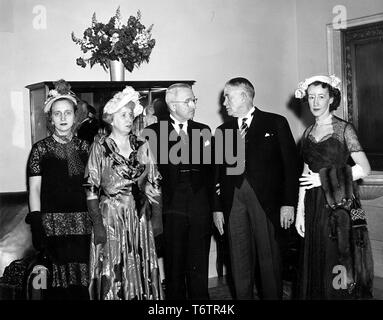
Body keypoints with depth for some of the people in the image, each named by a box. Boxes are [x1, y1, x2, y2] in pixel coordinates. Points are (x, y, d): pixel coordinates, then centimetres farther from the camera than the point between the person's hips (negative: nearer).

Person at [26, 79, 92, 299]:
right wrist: (36, 225, -8)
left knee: (81, 282, 2)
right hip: (52, 223, -2)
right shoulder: (40, 149, 2)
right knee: (58, 282, 0)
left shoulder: (84, 147, 8)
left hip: (82, 223, 2)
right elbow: (34, 189, 0)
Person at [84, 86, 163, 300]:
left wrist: (148, 187, -8)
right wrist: (98, 225, -14)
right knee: (112, 273, 0)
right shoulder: (100, 148, -4)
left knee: (140, 270, 8)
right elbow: (91, 189, -8)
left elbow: (154, 181, 13)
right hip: (110, 216, -3)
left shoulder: (142, 146, 6)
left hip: (138, 217, 3)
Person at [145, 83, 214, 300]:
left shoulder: (203, 130, 11)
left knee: (199, 269, 7)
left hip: (200, 209, 2)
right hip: (171, 209, -2)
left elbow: (209, 168, 11)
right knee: (174, 267, 8)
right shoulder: (154, 132, 1)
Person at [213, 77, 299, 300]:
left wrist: (288, 203, -7)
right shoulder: (222, 131, 15)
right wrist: (217, 208, 6)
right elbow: (217, 173, 13)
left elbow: (290, 164, 0)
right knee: (239, 262, 5)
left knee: (269, 259, 1)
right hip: (233, 203, 3)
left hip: (266, 200, -3)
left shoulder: (276, 123, 5)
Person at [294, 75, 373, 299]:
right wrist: (300, 211, 6)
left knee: (337, 267, 0)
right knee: (315, 266, 8)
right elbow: (306, 175, 11)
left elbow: (364, 168, -11)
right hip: (314, 205, 5)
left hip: (339, 204, -5)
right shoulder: (308, 133, 11)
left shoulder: (344, 129, -4)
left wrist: (324, 178, -10)